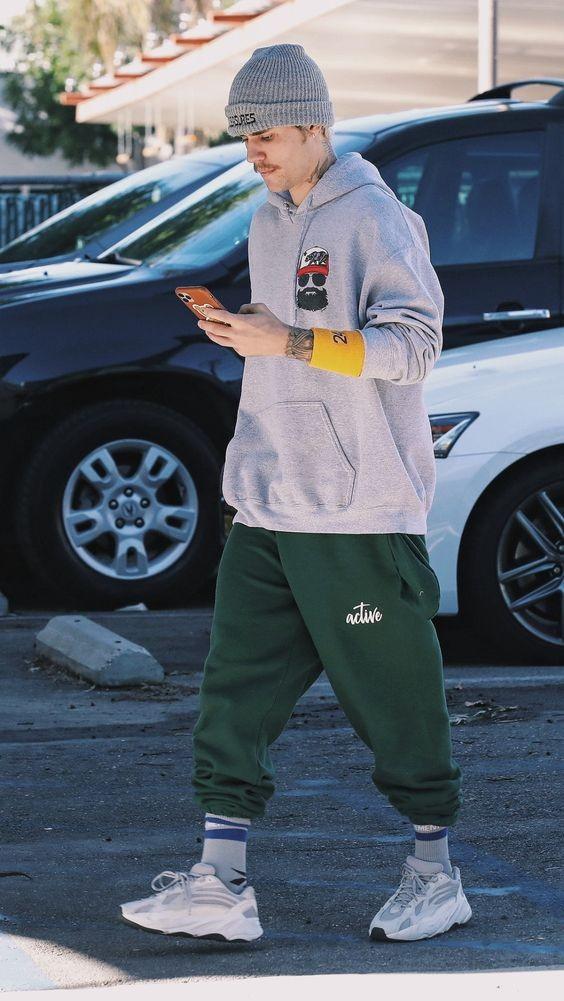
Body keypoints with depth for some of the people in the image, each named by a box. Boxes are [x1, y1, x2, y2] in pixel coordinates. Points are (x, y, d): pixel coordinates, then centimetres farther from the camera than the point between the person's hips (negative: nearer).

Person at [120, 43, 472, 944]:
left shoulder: (376, 219, -9)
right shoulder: (268, 225, 16)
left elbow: (413, 347, -17)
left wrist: (288, 341, -23)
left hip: (360, 511, -8)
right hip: (267, 511, 8)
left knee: (396, 695, 2)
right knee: (237, 691, 1)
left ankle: (436, 877, 15)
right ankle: (221, 884, 1)